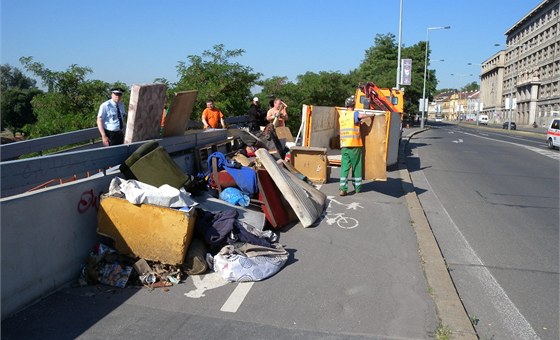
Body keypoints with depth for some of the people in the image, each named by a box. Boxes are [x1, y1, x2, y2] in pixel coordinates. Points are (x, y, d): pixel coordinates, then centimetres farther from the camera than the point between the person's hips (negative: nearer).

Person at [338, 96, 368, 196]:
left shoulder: (341, 115, 13)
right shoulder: (354, 114, -5)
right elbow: (361, 116, -25)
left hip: (344, 145, 4)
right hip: (354, 145, -4)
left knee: (344, 166, 2)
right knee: (356, 166, 8)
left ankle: (343, 188, -8)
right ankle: (357, 188, 18)